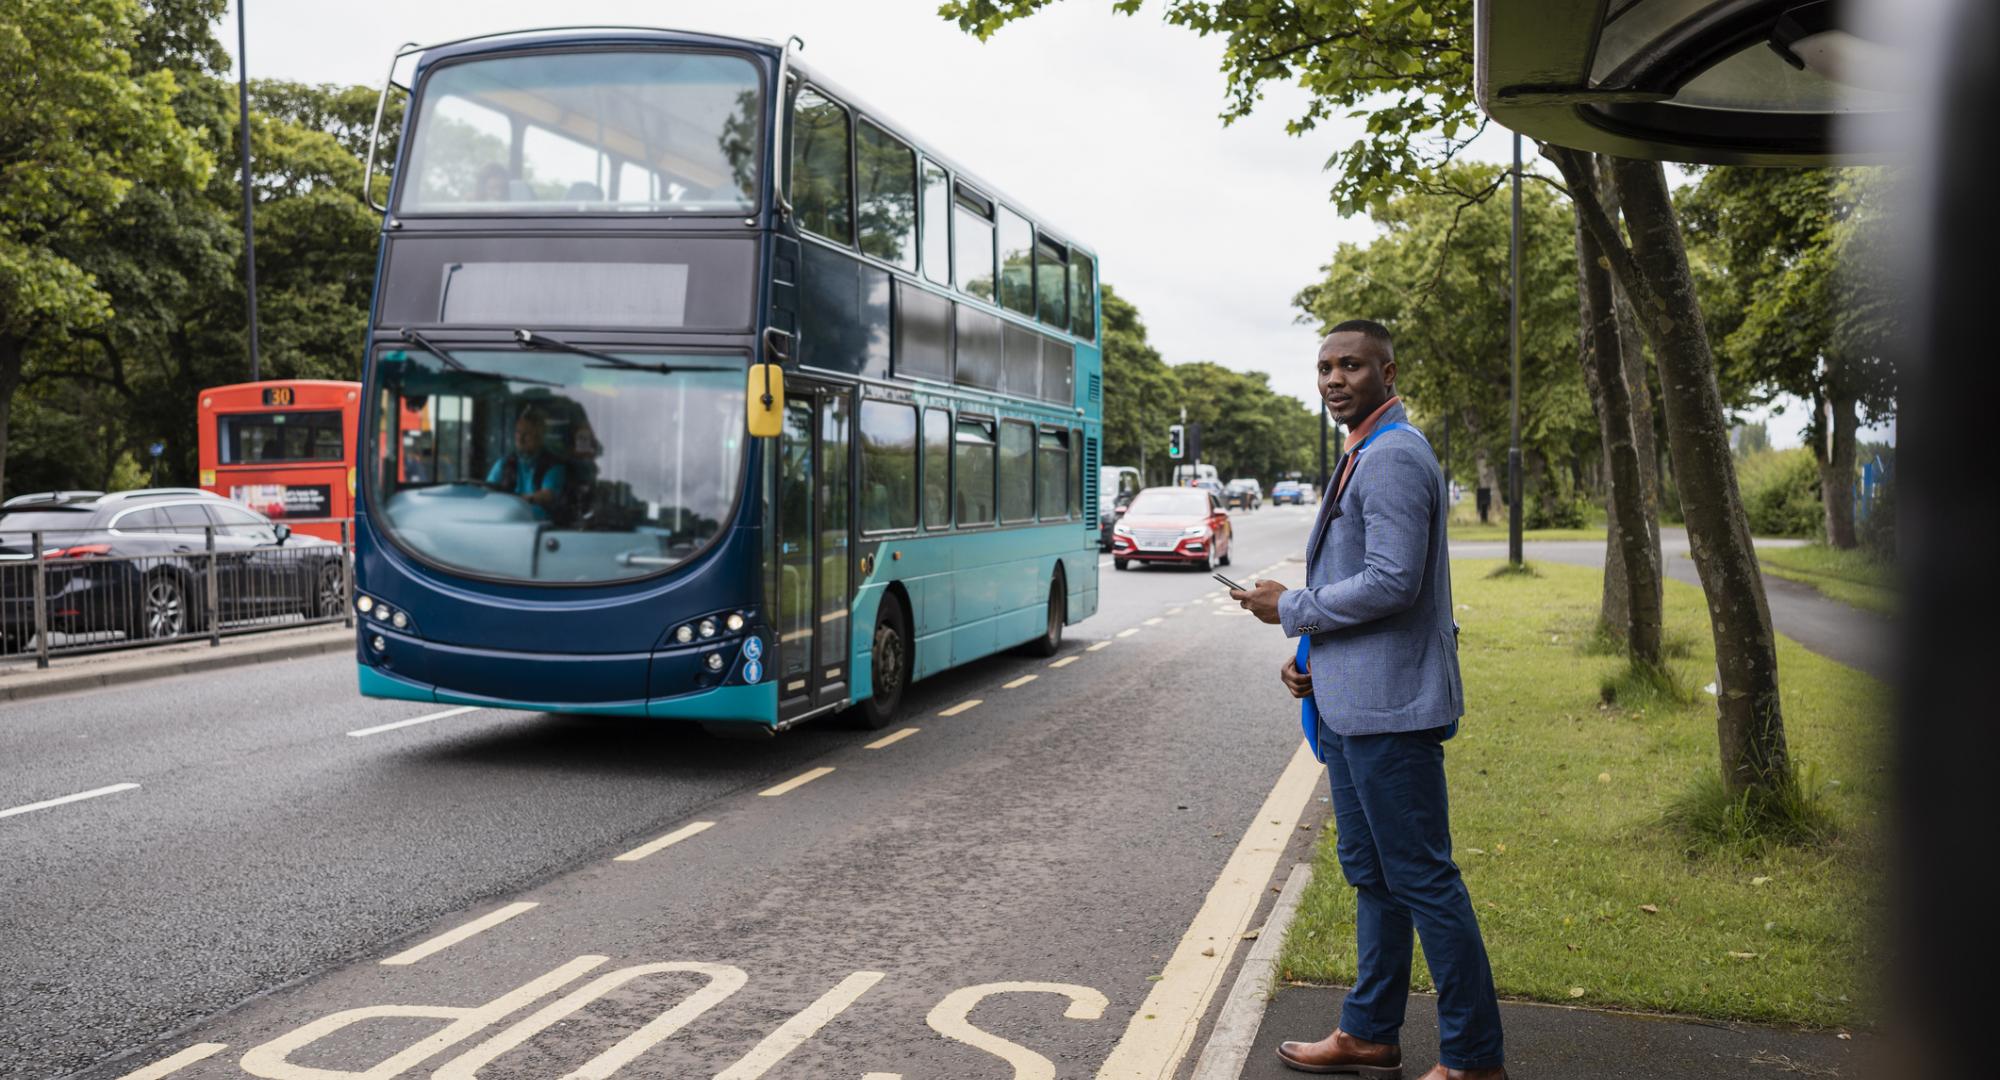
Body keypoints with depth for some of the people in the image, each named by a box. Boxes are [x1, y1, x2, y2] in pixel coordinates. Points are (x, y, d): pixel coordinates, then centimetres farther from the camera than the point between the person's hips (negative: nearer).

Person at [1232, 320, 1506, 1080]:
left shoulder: (1393, 457, -16)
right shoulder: (1360, 457, 17)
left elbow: (1392, 582, -24)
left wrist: (1292, 610, -12)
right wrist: (1311, 654, 10)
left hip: (1387, 704, -11)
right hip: (1349, 702, 11)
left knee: (1422, 878, -4)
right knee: (1372, 874, 18)